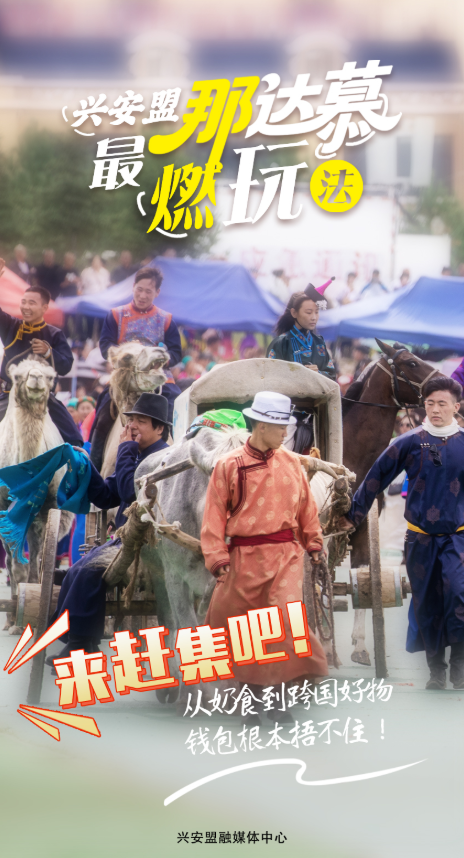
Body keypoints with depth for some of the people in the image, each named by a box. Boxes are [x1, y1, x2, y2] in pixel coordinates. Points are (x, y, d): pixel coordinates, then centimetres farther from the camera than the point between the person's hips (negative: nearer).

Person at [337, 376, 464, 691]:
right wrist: (354, 516, 6)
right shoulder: (409, 443, 0)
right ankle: (436, 672, 19)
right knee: (427, 606, 6)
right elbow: (376, 479, 5)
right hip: (420, 539, 1)